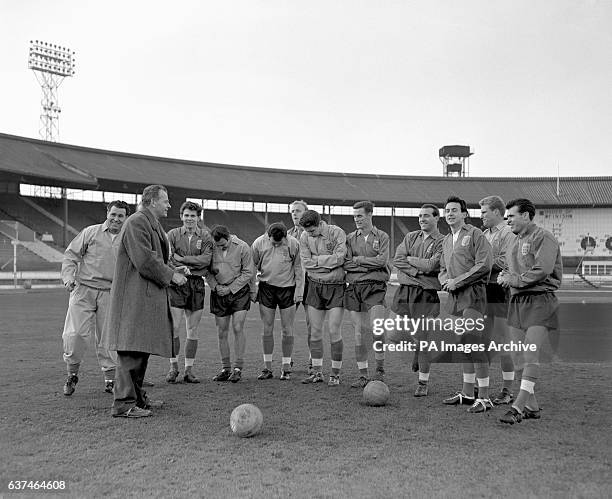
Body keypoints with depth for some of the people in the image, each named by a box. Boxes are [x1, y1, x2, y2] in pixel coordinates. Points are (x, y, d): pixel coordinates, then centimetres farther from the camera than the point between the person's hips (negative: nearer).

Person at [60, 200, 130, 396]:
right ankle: (72, 374, 15)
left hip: (110, 294, 2)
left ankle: (110, 379, 15)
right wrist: (68, 277, -9)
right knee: (76, 334, -7)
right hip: (83, 290, -1)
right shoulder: (90, 233, 5)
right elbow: (71, 255, 5)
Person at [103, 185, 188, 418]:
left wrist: (172, 270, 10)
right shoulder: (136, 222, -12)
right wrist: (171, 275, -12)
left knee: (142, 349, 15)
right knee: (131, 350, -9)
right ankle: (123, 403, -5)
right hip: (134, 296, -11)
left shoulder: (153, 225, 22)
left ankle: (136, 395, 25)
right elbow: (144, 260, -20)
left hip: (149, 297, 11)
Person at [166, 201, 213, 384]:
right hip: (176, 282, -1)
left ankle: (189, 369, 15)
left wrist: (182, 259, -11)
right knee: (174, 328, -4)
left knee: (192, 330, 6)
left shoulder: (206, 237, 7)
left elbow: (206, 259, -7)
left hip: (197, 284, 1)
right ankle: (173, 367, 12)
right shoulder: (172, 234, 5)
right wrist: (183, 269, -20)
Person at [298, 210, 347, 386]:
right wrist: (328, 261, -12)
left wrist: (316, 259, -10)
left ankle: (335, 374, 8)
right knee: (315, 331, 6)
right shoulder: (304, 237, 2)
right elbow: (306, 262, -6)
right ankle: (317, 372, 17)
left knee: (334, 332, -4)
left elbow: (339, 258, -19)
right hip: (315, 286, 4)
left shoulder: (337, 233, -10)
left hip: (336, 286, -4)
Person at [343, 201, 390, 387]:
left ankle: (380, 369, 4)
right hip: (354, 287, 3)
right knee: (359, 332, 3)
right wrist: (370, 265, -6)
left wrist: (359, 259, -3)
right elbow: (345, 263, 2)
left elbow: (382, 260, -8)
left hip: (375, 286, -3)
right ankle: (363, 375, 12)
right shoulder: (350, 238, 12)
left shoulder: (382, 237, 6)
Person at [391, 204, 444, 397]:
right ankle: (417, 352, 35)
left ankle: (423, 382, 13)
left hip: (426, 294, -5)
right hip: (405, 290, 5)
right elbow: (397, 260, 0)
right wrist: (417, 270, -13)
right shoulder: (411, 237, 12)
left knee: (421, 339, -2)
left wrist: (409, 259, -2)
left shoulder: (442, 242, -2)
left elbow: (430, 265, -14)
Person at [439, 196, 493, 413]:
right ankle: (467, 393, 21)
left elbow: (484, 265, -14)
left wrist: (458, 281, -13)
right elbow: (442, 269, 24)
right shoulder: (446, 240, 20)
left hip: (473, 293, -8)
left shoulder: (475, 234, -5)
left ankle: (484, 397, -8)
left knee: (474, 342, -13)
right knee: (463, 344, 12)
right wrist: (445, 280, 1)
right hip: (455, 296, 8)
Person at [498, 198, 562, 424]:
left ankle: (519, 406, -15)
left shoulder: (543, 238, -7)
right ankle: (531, 406, 14)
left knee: (530, 354, -13)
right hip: (517, 301, 8)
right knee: (518, 355, 6)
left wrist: (513, 279, -11)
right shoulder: (517, 240, 20)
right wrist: (505, 276, 4)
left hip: (540, 300, -8)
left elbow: (542, 270, -18)